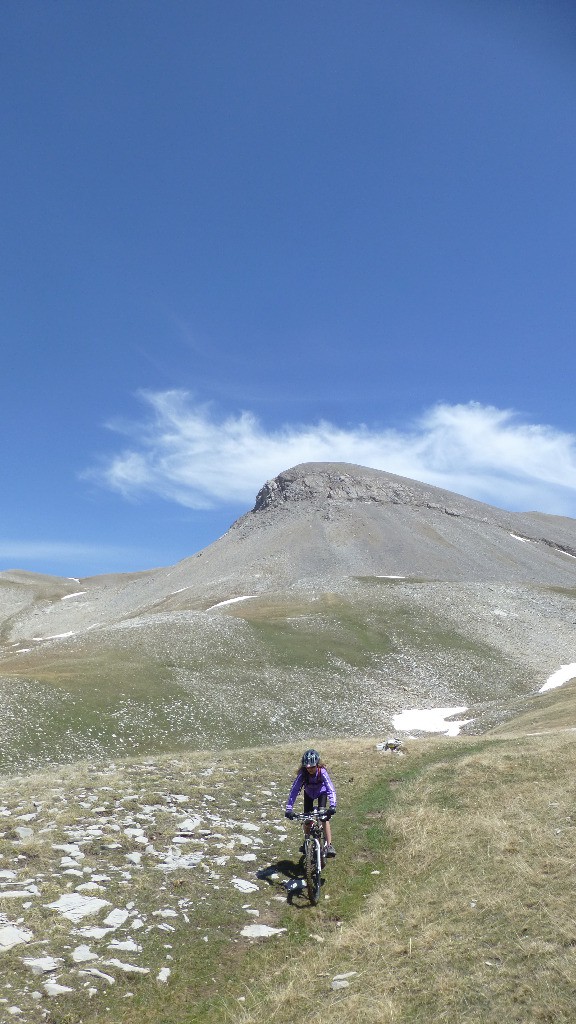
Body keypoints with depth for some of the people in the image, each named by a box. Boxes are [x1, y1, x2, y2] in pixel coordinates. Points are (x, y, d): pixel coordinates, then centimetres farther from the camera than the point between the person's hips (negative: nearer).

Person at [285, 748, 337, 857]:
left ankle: (329, 845, -17)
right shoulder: (302, 773, -32)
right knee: (307, 820, -5)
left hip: (321, 792, -1)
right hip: (309, 793, 2)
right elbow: (294, 790, -35)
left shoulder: (322, 772, -36)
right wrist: (289, 808, -45)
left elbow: (331, 789, -41)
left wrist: (332, 806, -55)